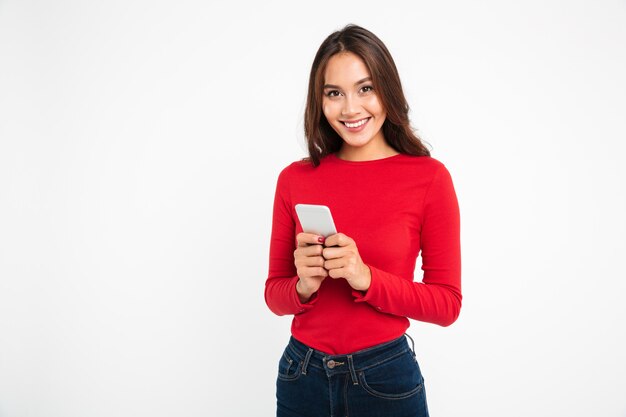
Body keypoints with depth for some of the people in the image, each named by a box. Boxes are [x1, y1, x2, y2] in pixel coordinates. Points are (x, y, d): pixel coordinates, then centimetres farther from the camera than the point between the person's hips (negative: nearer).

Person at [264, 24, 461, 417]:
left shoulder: (429, 177, -10)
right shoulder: (294, 179, -3)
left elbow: (446, 304, -8)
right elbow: (275, 294, 3)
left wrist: (365, 278, -22)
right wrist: (303, 286, -18)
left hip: (386, 378, -2)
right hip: (301, 375, 3)